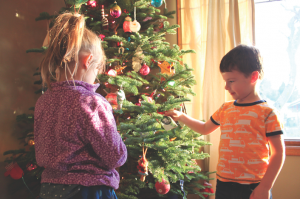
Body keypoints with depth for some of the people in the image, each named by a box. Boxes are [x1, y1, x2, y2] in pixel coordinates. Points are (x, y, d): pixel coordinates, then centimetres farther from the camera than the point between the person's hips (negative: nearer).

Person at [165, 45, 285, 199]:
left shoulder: (267, 113, -8)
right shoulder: (225, 109, 10)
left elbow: (278, 153, -8)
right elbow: (205, 128, 26)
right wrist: (181, 117, 19)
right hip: (224, 185, 5)